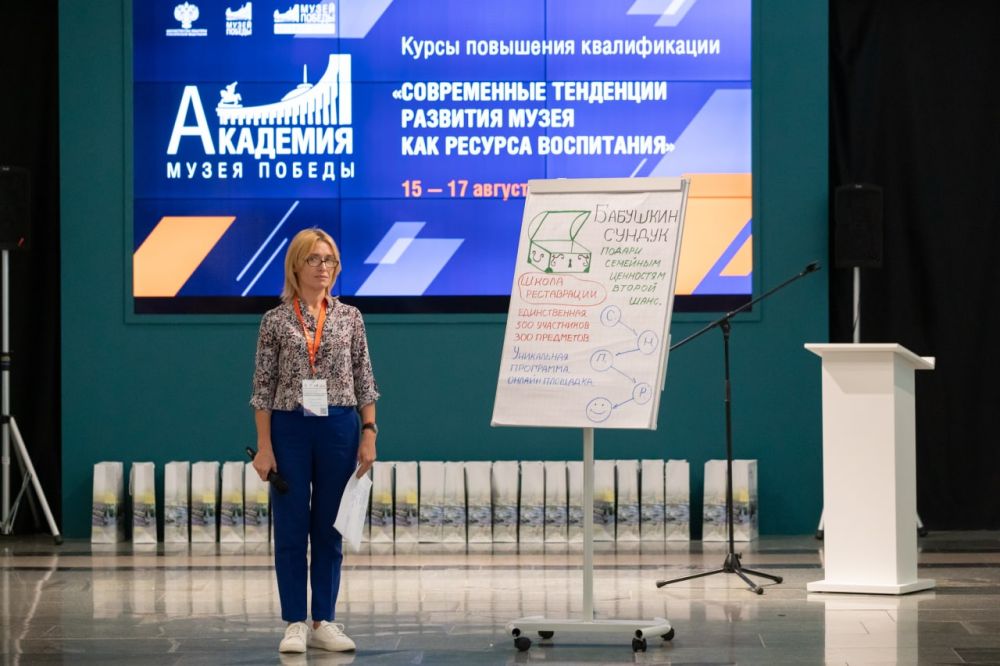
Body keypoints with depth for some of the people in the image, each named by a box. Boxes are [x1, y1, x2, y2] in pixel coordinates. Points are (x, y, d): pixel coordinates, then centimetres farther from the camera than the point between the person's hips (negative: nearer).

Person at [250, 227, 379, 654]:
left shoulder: (349, 317, 6)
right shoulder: (275, 320, 0)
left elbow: (364, 382, 7)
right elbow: (263, 387, -1)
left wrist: (369, 434, 0)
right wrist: (264, 445, -7)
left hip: (339, 429, 2)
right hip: (290, 429, -2)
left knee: (329, 528, 6)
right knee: (291, 528, 1)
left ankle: (324, 622, 12)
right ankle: (295, 624, 7)